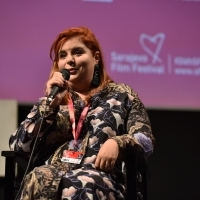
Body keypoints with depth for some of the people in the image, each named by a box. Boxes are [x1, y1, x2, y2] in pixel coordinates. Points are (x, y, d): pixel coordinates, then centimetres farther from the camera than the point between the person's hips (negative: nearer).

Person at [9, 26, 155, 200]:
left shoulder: (122, 95, 18)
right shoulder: (51, 99, 23)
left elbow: (146, 140, 7)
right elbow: (18, 146, 10)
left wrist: (117, 143, -15)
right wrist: (51, 103, 0)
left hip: (98, 177, -2)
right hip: (52, 174, 2)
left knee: (80, 185, -39)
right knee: (39, 180, -35)